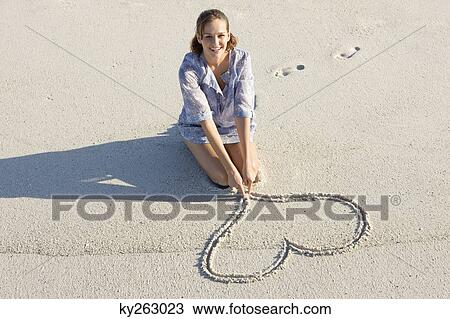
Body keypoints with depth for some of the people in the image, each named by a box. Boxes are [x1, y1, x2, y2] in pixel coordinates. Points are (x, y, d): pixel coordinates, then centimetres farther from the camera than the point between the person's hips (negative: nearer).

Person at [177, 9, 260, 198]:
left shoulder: (241, 59, -23)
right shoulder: (189, 69, -29)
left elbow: (243, 110, -27)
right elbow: (204, 119, -31)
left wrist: (247, 162, -32)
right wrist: (230, 168, -33)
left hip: (235, 125, 2)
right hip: (200, 127, -2)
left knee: (253, 175, -13)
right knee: (223, 178, -17)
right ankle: (194, 147, 12)